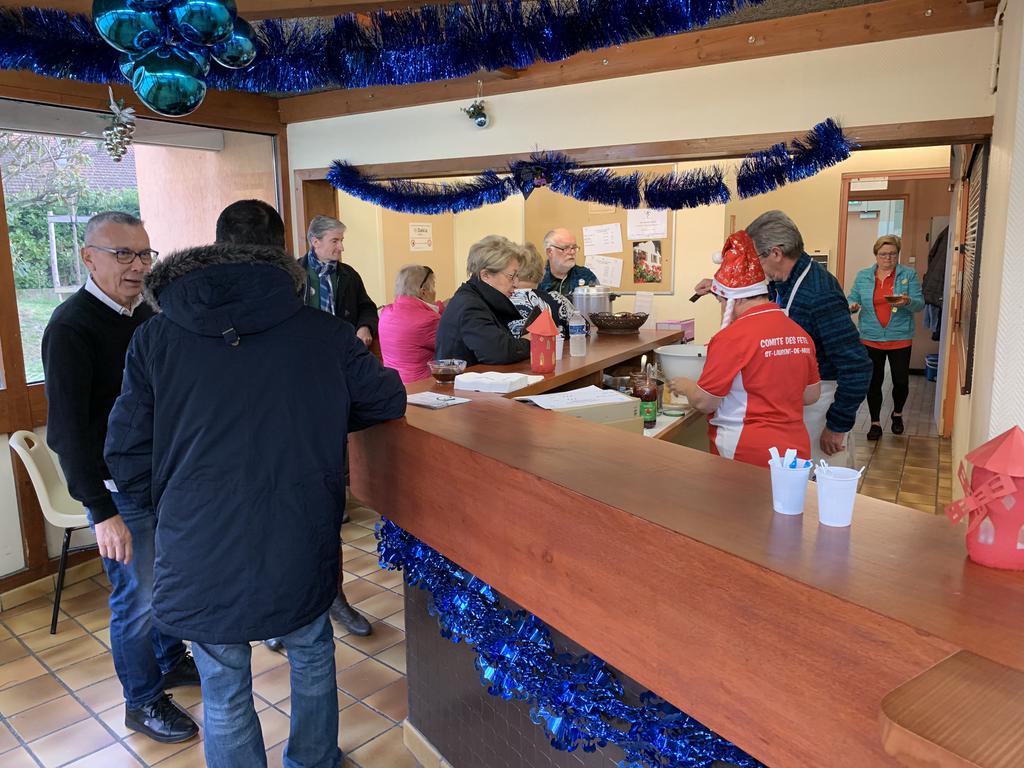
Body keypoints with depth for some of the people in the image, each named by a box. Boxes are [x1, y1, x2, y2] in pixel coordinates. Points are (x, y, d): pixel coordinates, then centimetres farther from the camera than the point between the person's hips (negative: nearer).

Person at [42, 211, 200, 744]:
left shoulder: (144, 314, 6)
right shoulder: (71, 328, -18)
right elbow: (67, 430, -20)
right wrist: (102, 511, -22)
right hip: (118, 489, -7)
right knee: (138, 597, 4)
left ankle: (171, 661, 41)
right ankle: (143, 701, 24)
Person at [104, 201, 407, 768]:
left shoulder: (155, 339, 0)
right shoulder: (323, 333, -1)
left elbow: (128, 461, 0)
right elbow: (387, 402, 10)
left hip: (201, 553, 0)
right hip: (301, 547, 1)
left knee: (225, 699, 19)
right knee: (311, 659, 27)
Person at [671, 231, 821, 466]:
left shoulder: (732, 337, -17)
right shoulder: (800, 333, 3)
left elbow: (704, 402, -12)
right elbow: (811, 395, 13)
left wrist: (685, 386, 8)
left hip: (749, 455, -7)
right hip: (796, 451, 7)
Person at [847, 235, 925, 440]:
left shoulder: (909, 274, 1)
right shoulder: (863, 276, 6)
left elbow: (920, 304, -4)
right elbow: (852, 298, 7)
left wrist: (908, 302, -26)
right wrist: (852, 306, -17)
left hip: (900, 338, -1)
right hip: (871, 338, 1)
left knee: (901, 381, 4)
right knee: (873, 382, 5)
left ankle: (897, 414, 32)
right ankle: (875, 423, 18)